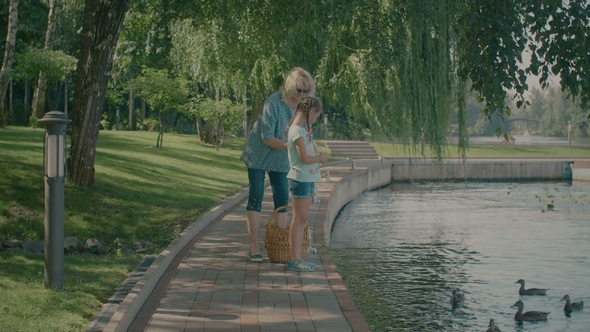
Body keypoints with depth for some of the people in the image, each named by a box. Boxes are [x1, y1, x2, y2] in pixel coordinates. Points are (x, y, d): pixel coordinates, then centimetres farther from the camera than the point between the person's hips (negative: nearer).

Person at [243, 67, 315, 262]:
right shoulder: (273, 103, -26)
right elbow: (267, 138, -26)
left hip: (281, 159, 6)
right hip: (259, 156, -6)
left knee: (282, 200, 4)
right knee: (256, 198, -4)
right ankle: (254, 247, -1)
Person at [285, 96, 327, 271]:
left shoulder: (303, 128, 13)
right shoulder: (298, 131, -17)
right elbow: (304, 158, -20)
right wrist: (320, 158, -5)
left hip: (308, 178, 10)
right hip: (301, 178, -10)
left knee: (302, 219, 10)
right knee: (299, 219, -6)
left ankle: (297, 258, 14)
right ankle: (294, 260, -2)